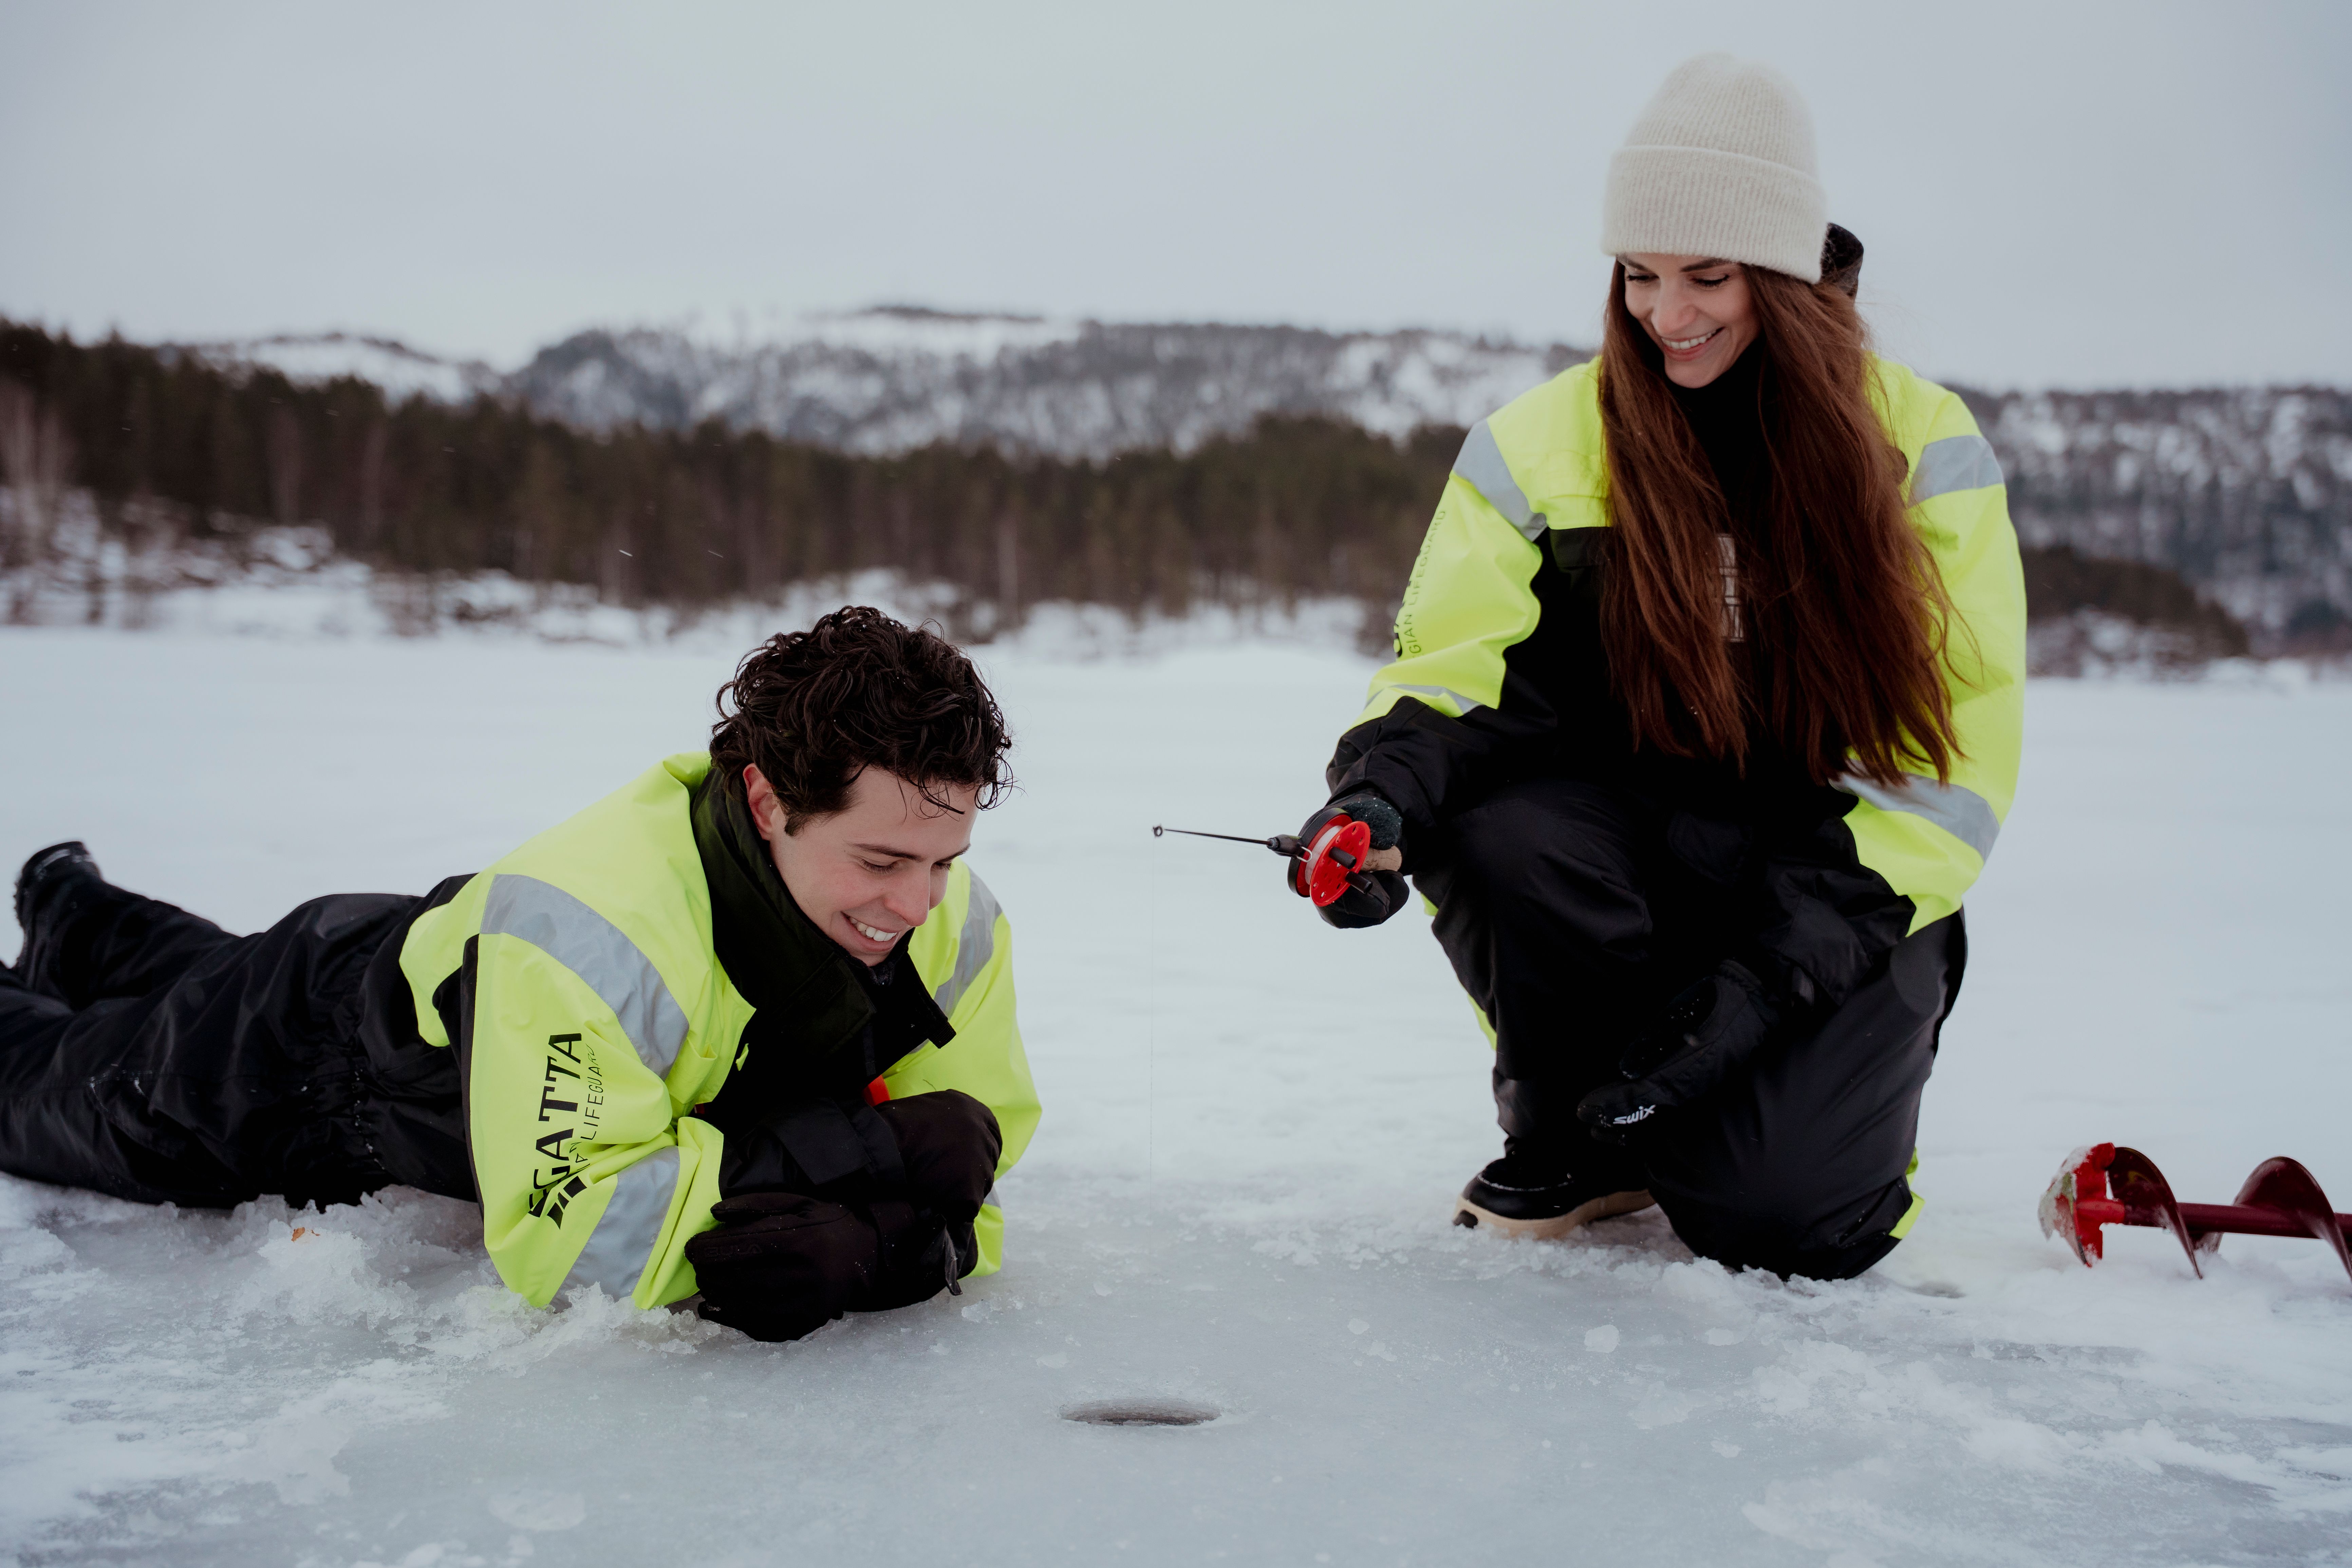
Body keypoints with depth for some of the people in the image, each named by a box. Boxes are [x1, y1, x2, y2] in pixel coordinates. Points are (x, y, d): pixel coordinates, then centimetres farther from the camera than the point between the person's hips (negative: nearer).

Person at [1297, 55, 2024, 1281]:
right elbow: (1452, 668, -3)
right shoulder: (1544, 443, 0)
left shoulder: (1922, 447, -3)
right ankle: (1579, 1136, -2)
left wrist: (1788, 960, -19)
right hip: (1631, 856, 2)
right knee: (1486, 831, -32)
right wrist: (1381, 788, -28)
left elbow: (1954, 749, -7)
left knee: (1779, 1213, -26)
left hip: (1850, 892, -2)